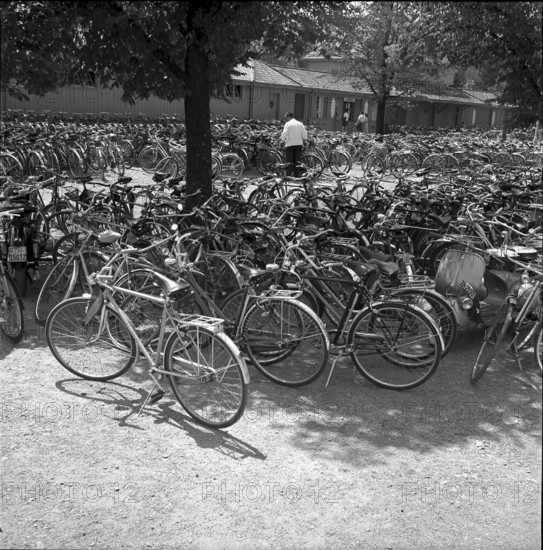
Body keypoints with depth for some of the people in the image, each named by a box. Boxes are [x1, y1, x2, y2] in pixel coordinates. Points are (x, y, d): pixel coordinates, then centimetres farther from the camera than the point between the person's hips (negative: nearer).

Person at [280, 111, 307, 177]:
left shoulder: (288, 124, -5)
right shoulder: (300, 124, 8)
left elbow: (284, 133, -13)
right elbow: (304, 134, 8)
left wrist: (281, 139, 4)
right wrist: (304, 141, 23)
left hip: (290, 144, -4)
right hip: (299, 144, 4)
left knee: (290, 161, 0)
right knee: (297, 161, 7)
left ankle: (288, 176, -3)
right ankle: (297, 176, 7)